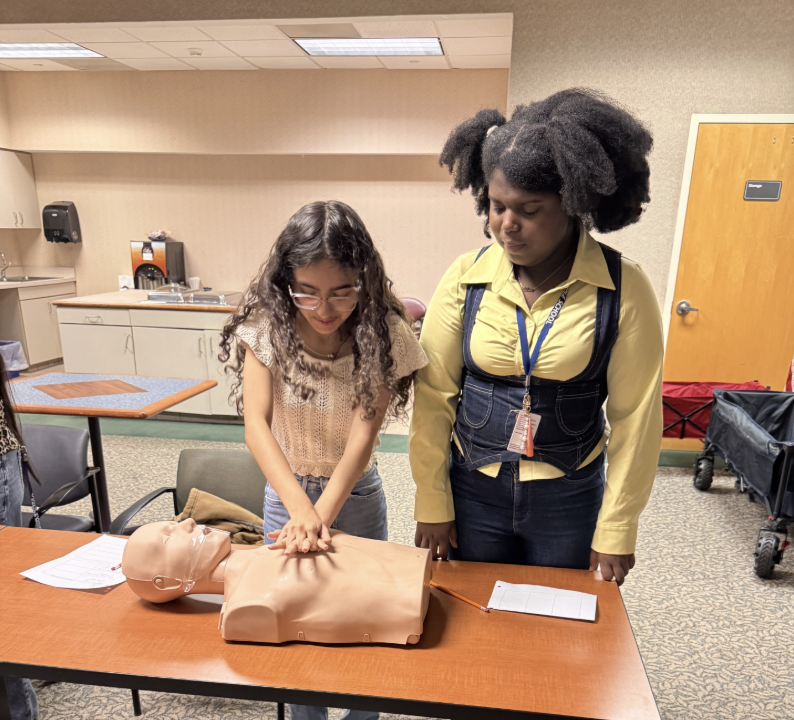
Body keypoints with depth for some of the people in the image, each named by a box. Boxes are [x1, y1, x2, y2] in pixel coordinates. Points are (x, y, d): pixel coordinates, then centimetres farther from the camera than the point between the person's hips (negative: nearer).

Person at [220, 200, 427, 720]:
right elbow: (256, 423, -24)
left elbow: (364, 432, -22)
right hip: (286, 491, 1)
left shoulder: (382, 331, -18)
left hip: (356, 492, 0)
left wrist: (322, 515, -32)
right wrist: (301, 511, -36)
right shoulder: (266, 325, -17)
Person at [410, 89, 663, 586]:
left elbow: (636, 414, -7)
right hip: (473, 490, 1)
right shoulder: (466, 278, -9)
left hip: (569, 500, 0)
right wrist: (432, 503, -3)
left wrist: (617, 529, -4)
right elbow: (434, 396, -6)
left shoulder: (625, 289, -12)